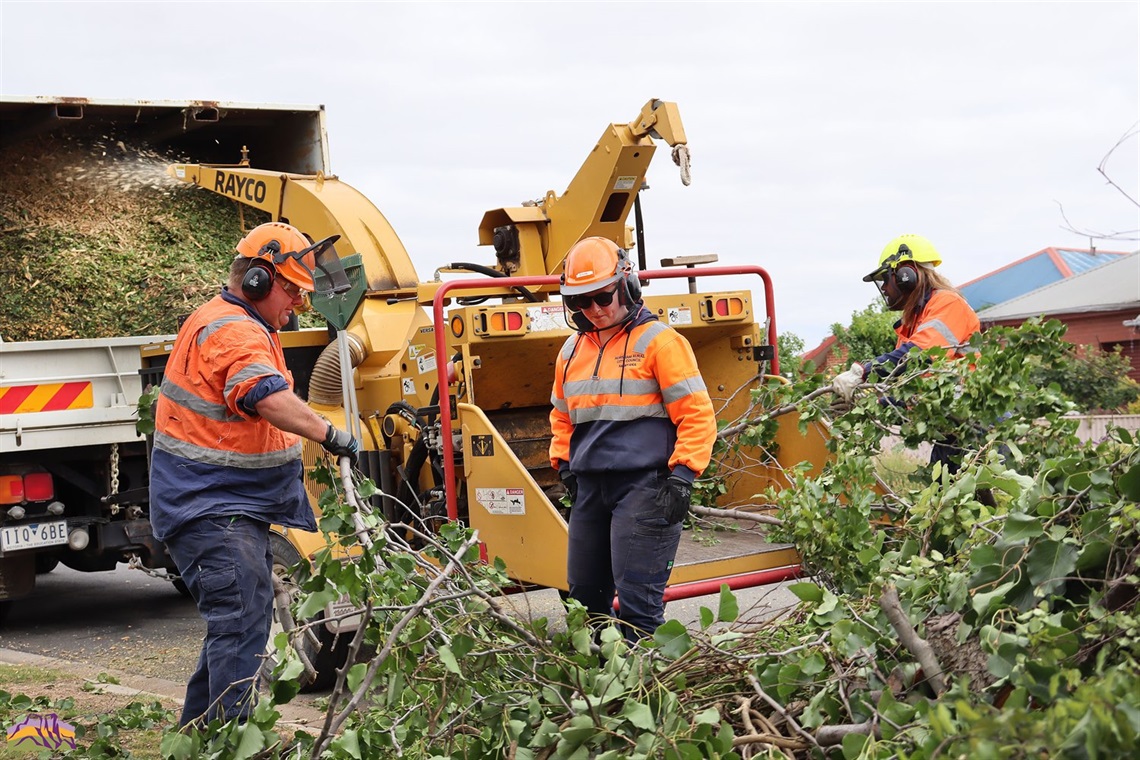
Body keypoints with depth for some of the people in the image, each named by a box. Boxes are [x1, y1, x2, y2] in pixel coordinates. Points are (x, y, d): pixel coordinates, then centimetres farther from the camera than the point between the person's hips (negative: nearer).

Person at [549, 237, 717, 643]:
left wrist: (682, 475, -14)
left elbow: (696, 413, -8)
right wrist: (564, 464, 14)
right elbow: (562, 416, 28)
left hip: (644, 486, -7)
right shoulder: (572, 351, 15)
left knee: (637, 599, -10)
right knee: (584, 595, 13)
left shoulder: (658, 341, -6)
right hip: (590, 486, 7)